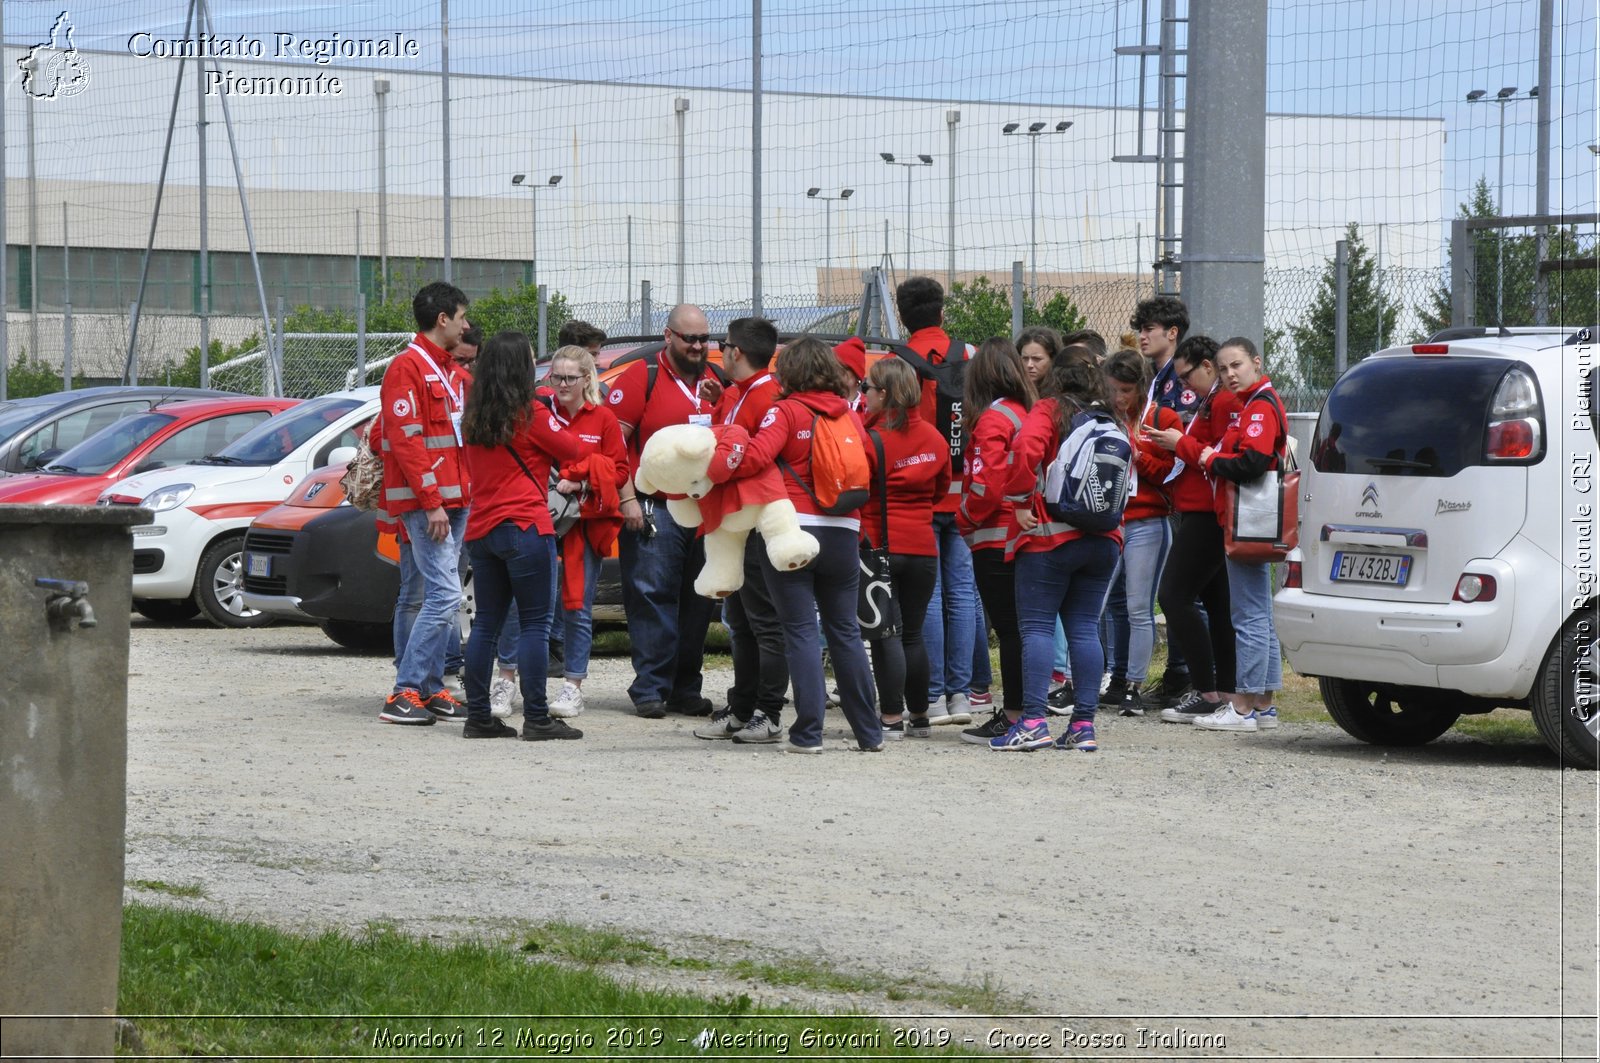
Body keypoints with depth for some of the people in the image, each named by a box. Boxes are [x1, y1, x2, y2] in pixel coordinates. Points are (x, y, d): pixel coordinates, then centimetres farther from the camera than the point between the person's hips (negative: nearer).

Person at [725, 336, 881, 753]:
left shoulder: (786, 411, -5)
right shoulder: (848, 414, 11)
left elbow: (756, 456, -18)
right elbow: (867, 464, 13)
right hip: (843, 533, 5)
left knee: (801, 631, -2)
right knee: (845, 631, 11)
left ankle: (808, 732, -6)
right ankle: (869, 733, 13)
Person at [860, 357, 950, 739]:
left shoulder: (871, 439, -13)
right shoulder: (934, 438, 5)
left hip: (880, 545, -5)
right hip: (922, 546, 6)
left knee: (885, 634, -2)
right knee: (912, 633, 15)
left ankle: (892, 718, -3)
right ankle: (919, 716, 20)